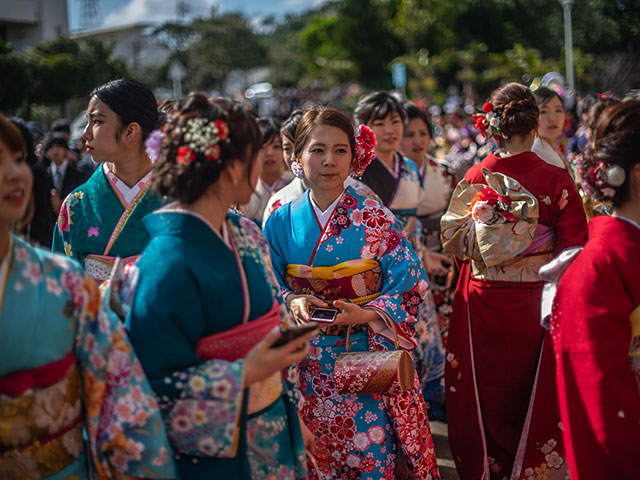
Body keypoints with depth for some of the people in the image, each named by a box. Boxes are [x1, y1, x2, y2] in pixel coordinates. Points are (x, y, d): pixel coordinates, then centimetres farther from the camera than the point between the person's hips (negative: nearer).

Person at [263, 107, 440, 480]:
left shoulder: (377, 219, -6)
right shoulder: (282, 222, 1)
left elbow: (410, 287, -7)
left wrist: (365, 314, -22)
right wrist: (293, 303, -15)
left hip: (369, 359, -2)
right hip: (310, 364, 2)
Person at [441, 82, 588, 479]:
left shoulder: (475, 178, -3)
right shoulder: (555, 180, -11)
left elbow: (454, 243, 6)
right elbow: (576, 252, -10)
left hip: (481, 306, 2)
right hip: (535, 306, -2)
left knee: (486, 396, 17)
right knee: (533, 398, 14)